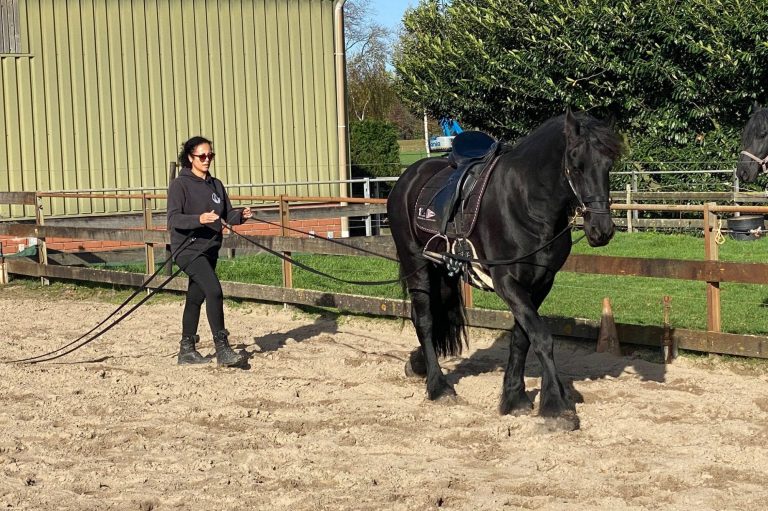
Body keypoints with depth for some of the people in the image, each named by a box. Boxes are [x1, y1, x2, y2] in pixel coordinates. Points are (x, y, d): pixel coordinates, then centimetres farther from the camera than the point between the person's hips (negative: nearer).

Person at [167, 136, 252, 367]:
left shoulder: (216, 185, 13)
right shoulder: (180, 185, -8)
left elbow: (228, 214, 11)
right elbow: (173, 219, -17)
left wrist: (241, 215, -11)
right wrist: (199, 219, -33)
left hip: (209, 250, 7)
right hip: (188, 249, -7)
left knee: (196, 298, 13)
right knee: (214, 291, -20)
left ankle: (187, 349, 23)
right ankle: (222, 349, -17)